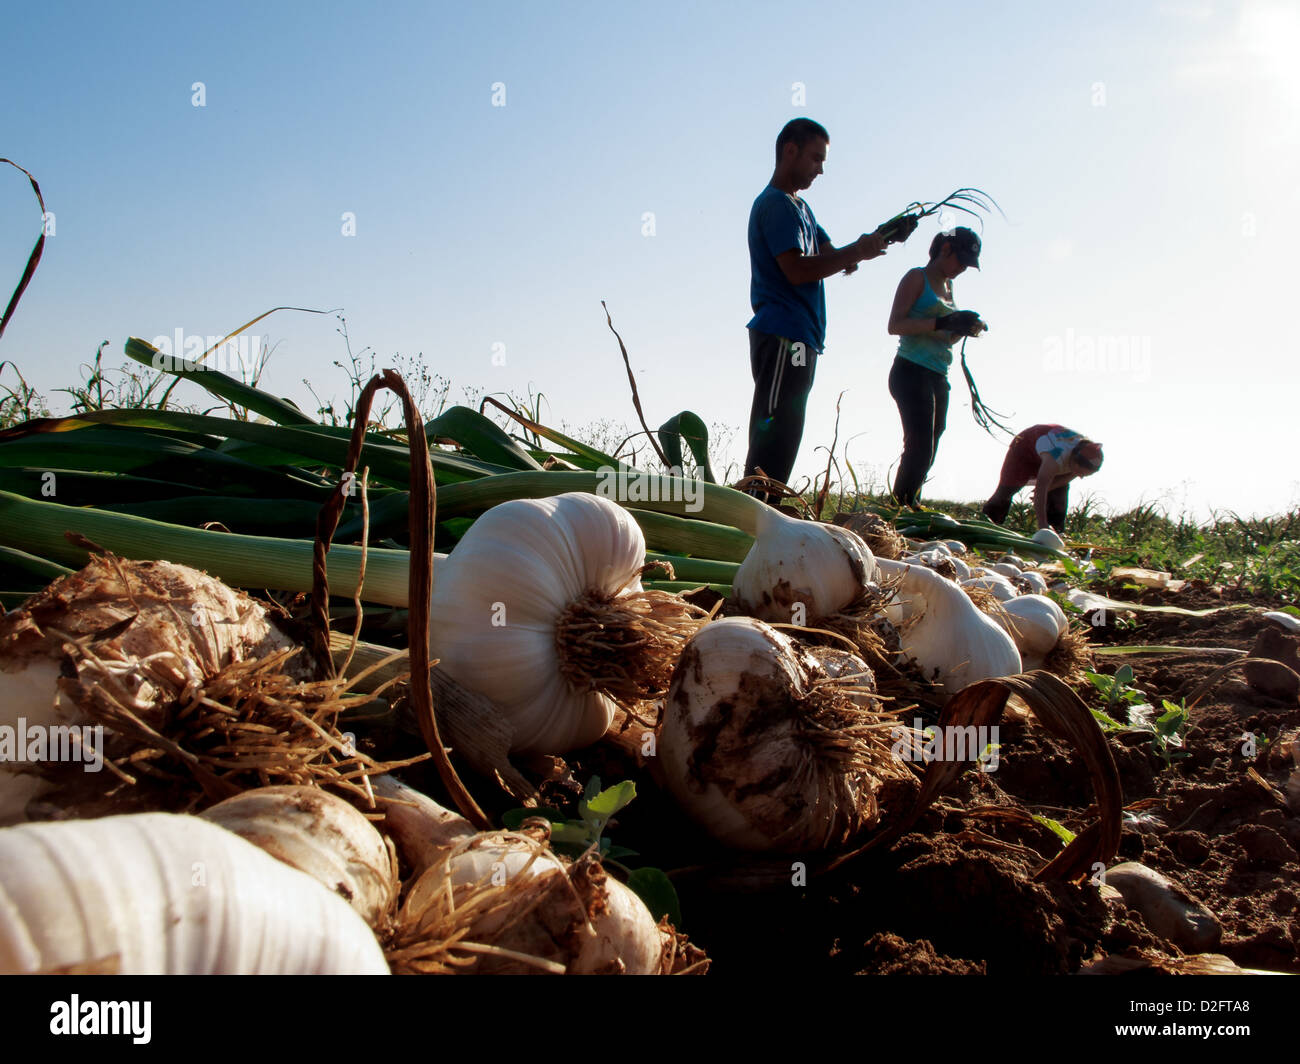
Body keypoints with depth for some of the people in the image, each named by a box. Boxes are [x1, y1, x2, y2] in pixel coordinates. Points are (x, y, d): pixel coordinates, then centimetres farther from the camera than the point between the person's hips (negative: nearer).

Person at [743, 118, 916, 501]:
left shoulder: (798, 206, 26)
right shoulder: (776, 203, -7)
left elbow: (831, 256, 19)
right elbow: (797, 269, -18)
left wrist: (878, 240, 4)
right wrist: (857, 251, -13)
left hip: (796, 338, 10)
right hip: (784, 336, -10)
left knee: (776, 437, 9)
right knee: (774, 436, -15)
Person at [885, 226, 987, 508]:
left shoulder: (947, 287, 22)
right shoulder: (917, 277, 0)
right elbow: (895, 325, -12)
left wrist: (964, 329, 7)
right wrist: (942, 323, -20)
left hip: (938, 378, 8)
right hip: (911, 371, -8)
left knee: (926, 453, 4)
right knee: (920, 448, -20)